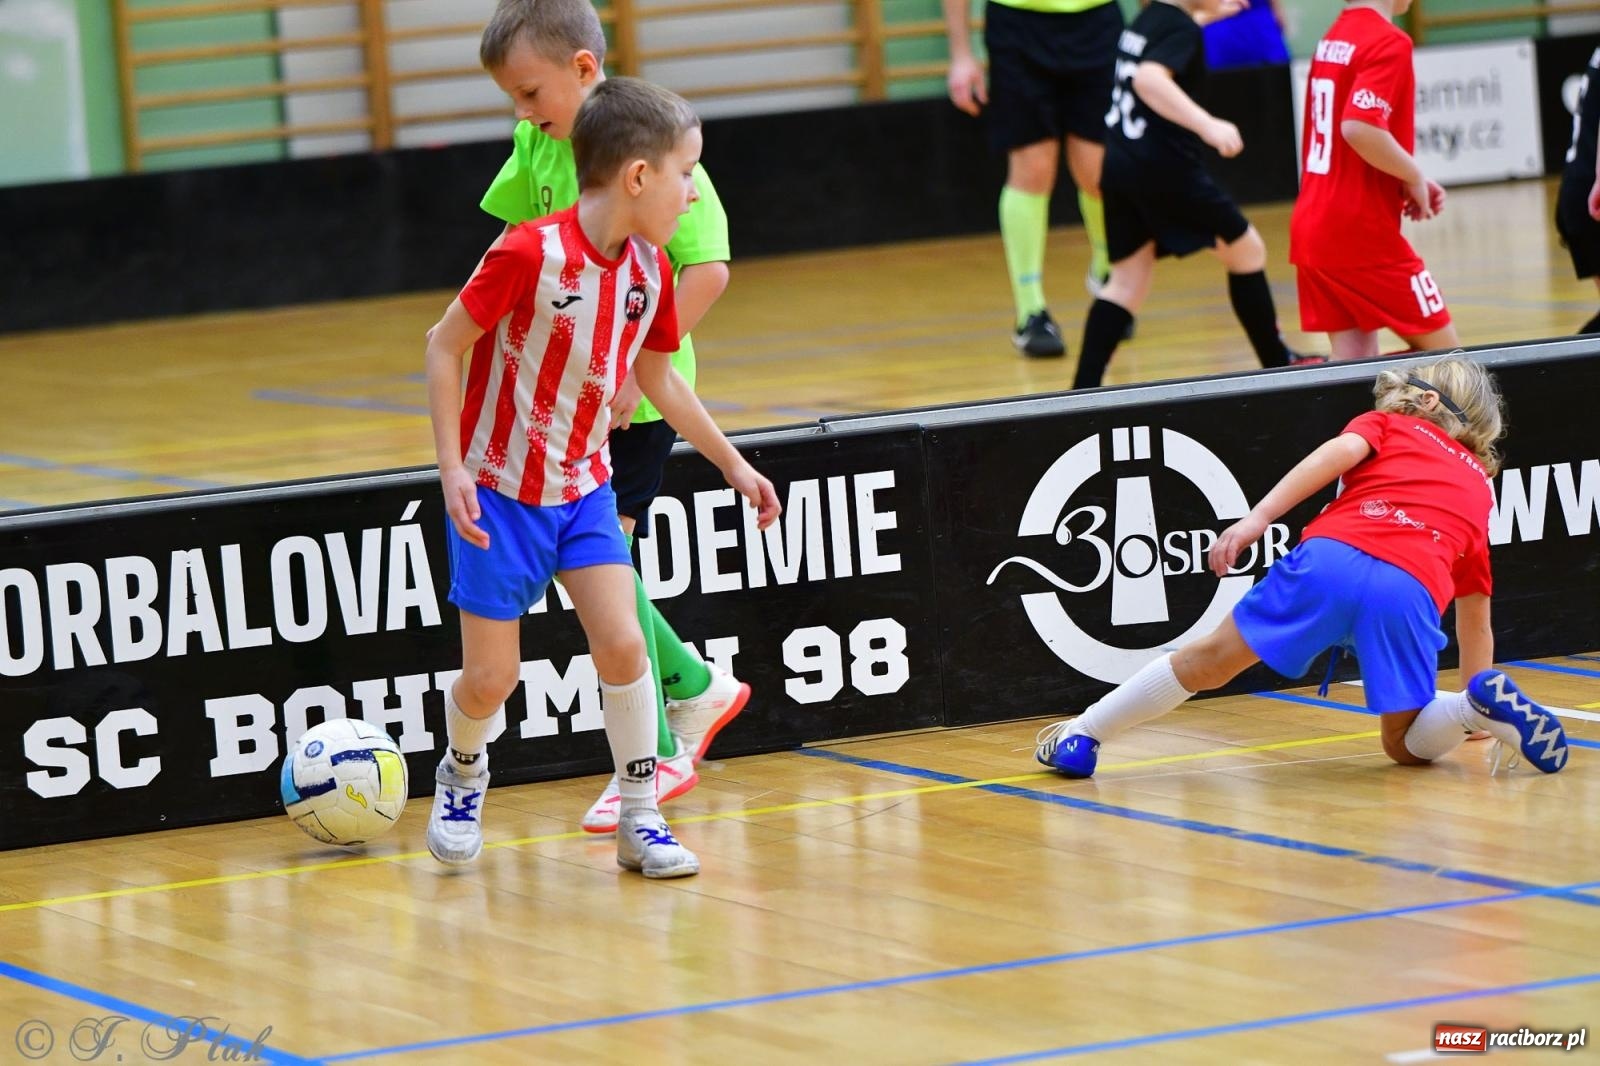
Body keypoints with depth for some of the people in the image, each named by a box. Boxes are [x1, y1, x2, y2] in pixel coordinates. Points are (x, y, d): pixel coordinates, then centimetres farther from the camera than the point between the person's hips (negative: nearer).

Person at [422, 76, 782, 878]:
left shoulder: (650, 269, -3)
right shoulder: (531, 254, -23)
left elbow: (658, 380, 14)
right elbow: (444, 347, -15)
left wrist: (733, 463, 16)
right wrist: (452, 468, -18)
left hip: (584, 487, 5)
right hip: (499, 491, -5)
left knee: (622, 641, -11)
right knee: (492, 677, -1)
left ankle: (639, 820, 2)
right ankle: (462, 774, 32)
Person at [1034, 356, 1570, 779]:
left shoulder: (1386, 424, 29)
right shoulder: (1478, 490, 35)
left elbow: (1343, 449, 4)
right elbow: (1474, 616, 39)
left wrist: (1258, 518, -3)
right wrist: (1474, 704, 51)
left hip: (1331, 555, -1)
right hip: (1411, 594, 1)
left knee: (1210, 659, 14)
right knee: (1405, 746, 17)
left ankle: (1081, 736, 20)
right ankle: (1487, 702, -9)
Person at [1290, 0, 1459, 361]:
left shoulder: (1332, 38, 14)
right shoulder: (1387, 42, -13)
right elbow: (1359, 127, -27)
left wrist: (1409, 178, 14)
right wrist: (1414, 176, -12)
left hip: (1312, 228, 8)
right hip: (1360, 233, -8)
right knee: (1442, 349, 3)